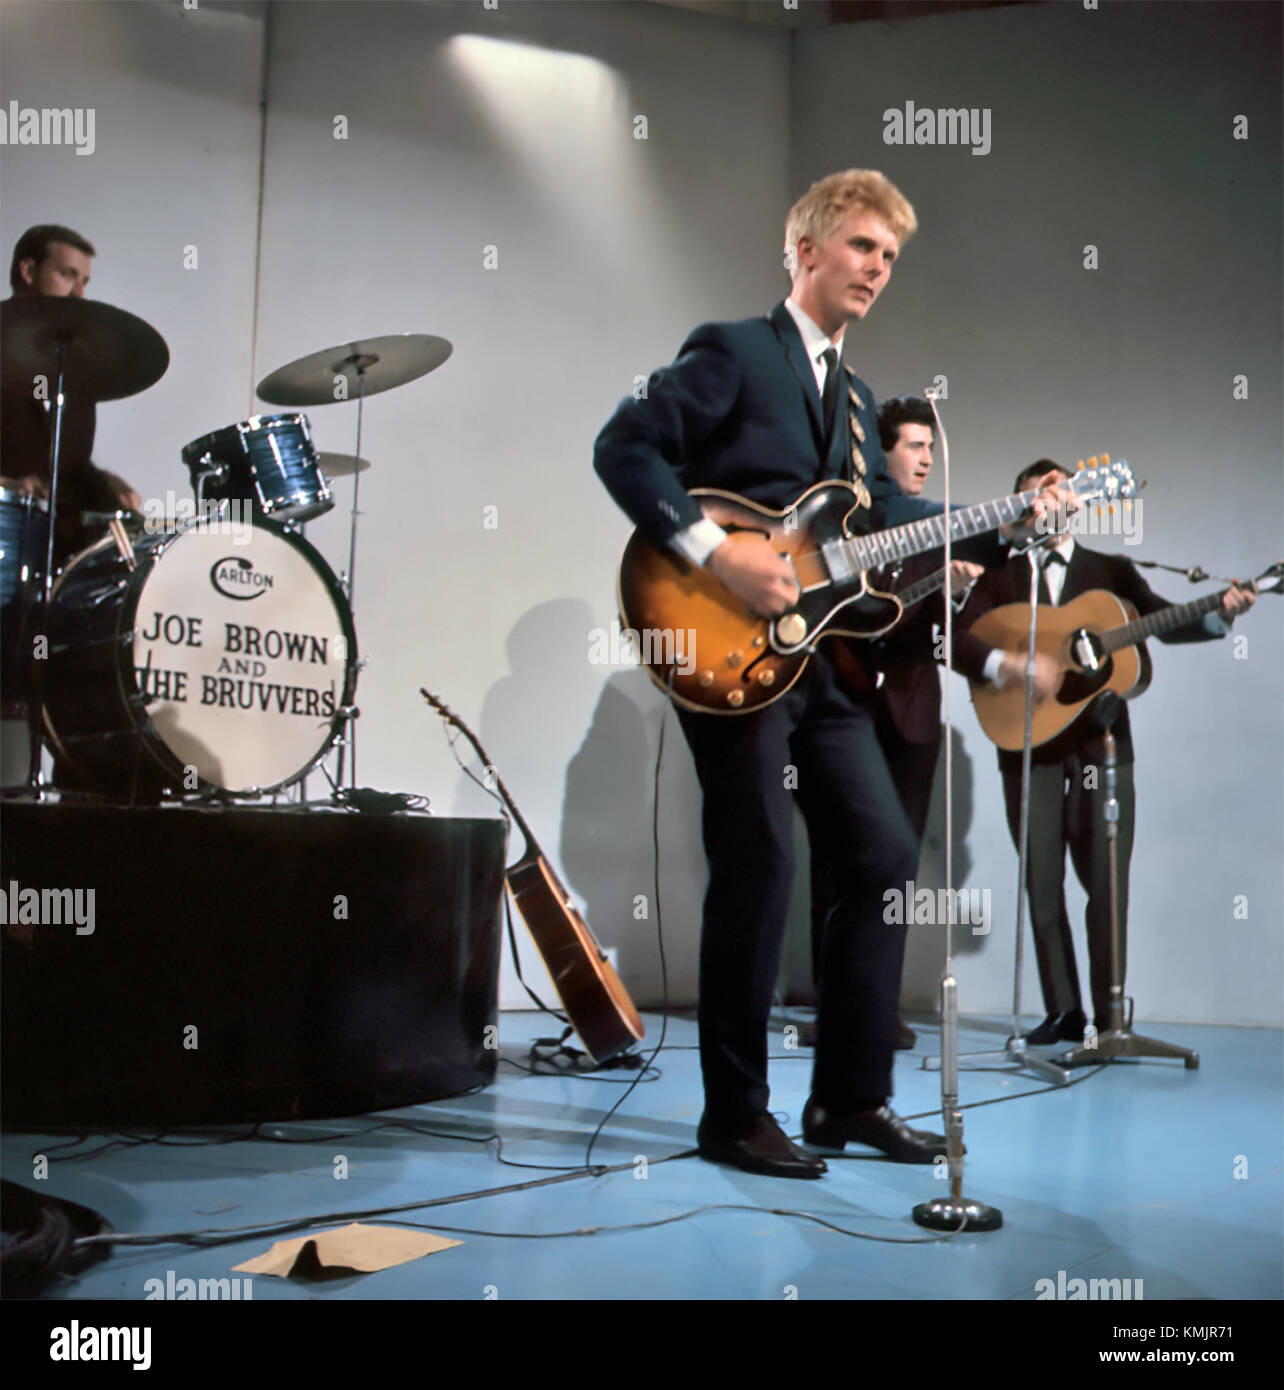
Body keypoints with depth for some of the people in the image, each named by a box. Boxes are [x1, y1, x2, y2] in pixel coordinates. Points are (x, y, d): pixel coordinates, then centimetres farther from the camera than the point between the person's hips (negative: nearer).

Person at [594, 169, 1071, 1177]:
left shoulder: (853, 393, 22)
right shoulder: (733, 350, -3)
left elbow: (884, 512, 13)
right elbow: (623, 447, -13)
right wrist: (714, 549, -21)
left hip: (818, 650, 9)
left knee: (885, 852, 7)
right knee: (761, 867, -8)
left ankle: (852, 1096, 19)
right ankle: (735, 1115, 6)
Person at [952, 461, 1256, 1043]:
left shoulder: (1112, 571, 12)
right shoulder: (1000, 578, 9)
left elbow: (1164, 621, 2)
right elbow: (960, 642, -4)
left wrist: (1220, 615, -16)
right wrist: (1013, 665, -20)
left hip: (1101, 745, 0)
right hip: (1029, 747, 0)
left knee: (1107, 884, -3)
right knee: (1042, 886, 2)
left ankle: (1108, 1015, 7)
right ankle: (1063, 1012, 12)